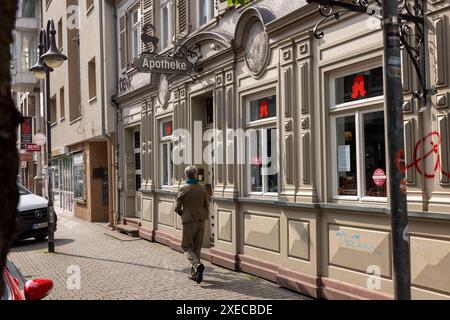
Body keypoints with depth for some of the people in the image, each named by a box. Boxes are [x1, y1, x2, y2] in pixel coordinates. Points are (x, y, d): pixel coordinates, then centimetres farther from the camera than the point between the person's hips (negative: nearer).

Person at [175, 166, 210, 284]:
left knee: (187, 247, 5)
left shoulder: (183, 189, -10)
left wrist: (182, 213, 14)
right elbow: (207, 206, 6)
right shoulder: (202, 188, 2)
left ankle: (198, 265, -19)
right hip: (201, 221, 4)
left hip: (189, 221, -4)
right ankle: (194, 274, 17)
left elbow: (177, 208, -7)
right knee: (197, 247, 13)